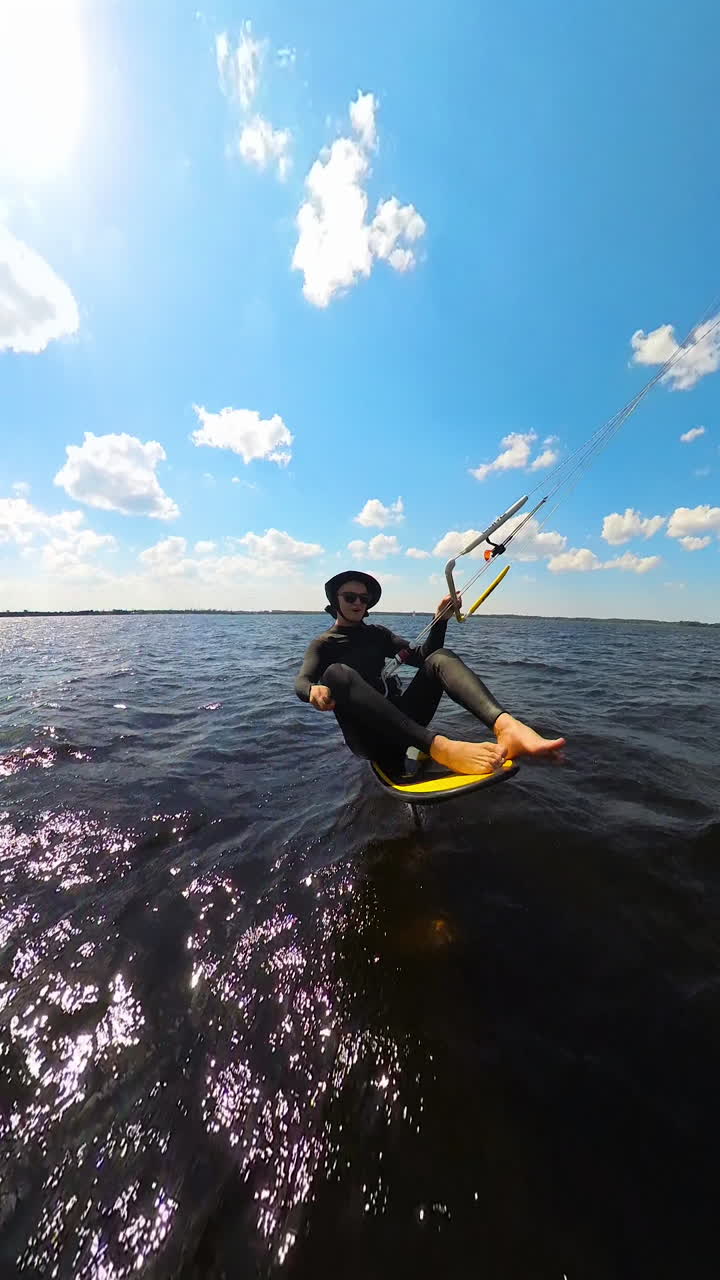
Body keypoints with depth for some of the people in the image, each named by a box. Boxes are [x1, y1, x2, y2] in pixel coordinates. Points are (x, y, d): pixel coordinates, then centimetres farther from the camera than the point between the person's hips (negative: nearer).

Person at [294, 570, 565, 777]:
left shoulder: (377, 634, 19)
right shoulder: (323, 644, 9)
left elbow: (423, 656, 9)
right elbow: (301, 682, -9)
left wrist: (441, 619, -6)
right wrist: (313, 690, -33)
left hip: (403, 719, 4)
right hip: (367, 737, -3)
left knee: (441, 657, -17)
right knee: (337, 673, -33)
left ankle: (506, 725, -46)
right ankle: (439, 746, -52)